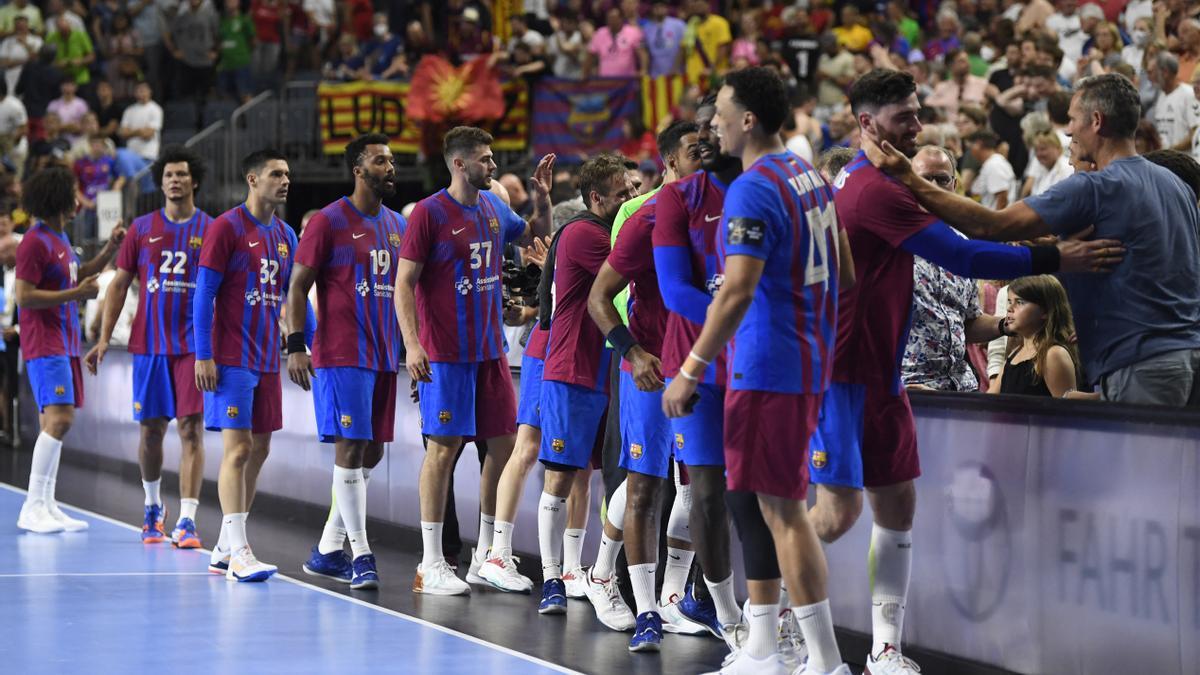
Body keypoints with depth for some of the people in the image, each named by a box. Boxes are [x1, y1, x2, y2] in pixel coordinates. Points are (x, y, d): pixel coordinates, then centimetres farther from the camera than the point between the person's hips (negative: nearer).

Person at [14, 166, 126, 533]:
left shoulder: (60, 238, 16)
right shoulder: (35, 242, -14)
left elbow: (75, 275, 33)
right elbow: (23, 296, -19)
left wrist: (109, 249, 21)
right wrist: (76, 293, -19)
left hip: (65, 343, 10)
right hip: (44, 343, -10)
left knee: (55, 422, 10)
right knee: (60, 418, -19)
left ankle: (46, 506, 13)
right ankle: (33, 507, -17)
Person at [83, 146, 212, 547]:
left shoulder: (210, 229, 3)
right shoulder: (142, 228, 7)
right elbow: (120, 284, 9)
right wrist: (104, 338, 2)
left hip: (194, 345, -2)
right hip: (150, 344, 2)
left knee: (191, 428, -9)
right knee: (151, 430, 6)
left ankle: (186, 521, -12)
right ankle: (153, 507, 28)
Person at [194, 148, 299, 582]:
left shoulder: (285, 235, 13)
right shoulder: (227, 228, -8)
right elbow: (204, 294, -10)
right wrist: (203, 355, -15)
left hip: (267, 360, 8)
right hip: (231, 360, -8)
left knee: (259, 449, 9)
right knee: (238, 449, -12)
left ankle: (224, 549, 17)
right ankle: (237, 554, -14)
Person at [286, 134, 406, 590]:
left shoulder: (397, 225, 14)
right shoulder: (328, 222, -7)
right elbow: (298, 286, -6)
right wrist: (295, 346, -15)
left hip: (384, 357, 7)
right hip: (340, 355, -7)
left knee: (371, 453, 8)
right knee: (350, 448, -10)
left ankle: (327, 550, 18)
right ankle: (360, 553, -6)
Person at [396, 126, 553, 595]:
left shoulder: (494, 208, 10)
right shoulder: (429, 213, -9)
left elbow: (539, 233, 29)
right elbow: (404, 282, -11)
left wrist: (543, 194, 10)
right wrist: (412, 344, -20)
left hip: (491, 351, 7)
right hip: (445, 355, -7)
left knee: (504, 444, 7)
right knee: (443, 448, -4)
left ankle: (486, 557, 18)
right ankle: (431, 565, 1)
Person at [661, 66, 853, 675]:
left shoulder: (752, 190, -17)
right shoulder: (810, 176, 12)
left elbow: (737, 291, -24)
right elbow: (844, 274, 18)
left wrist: (692, 370, -21)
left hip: (767, 368, -10)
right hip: (809, 360, 10)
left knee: (781, 508, -6)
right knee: (756, 501, 15)